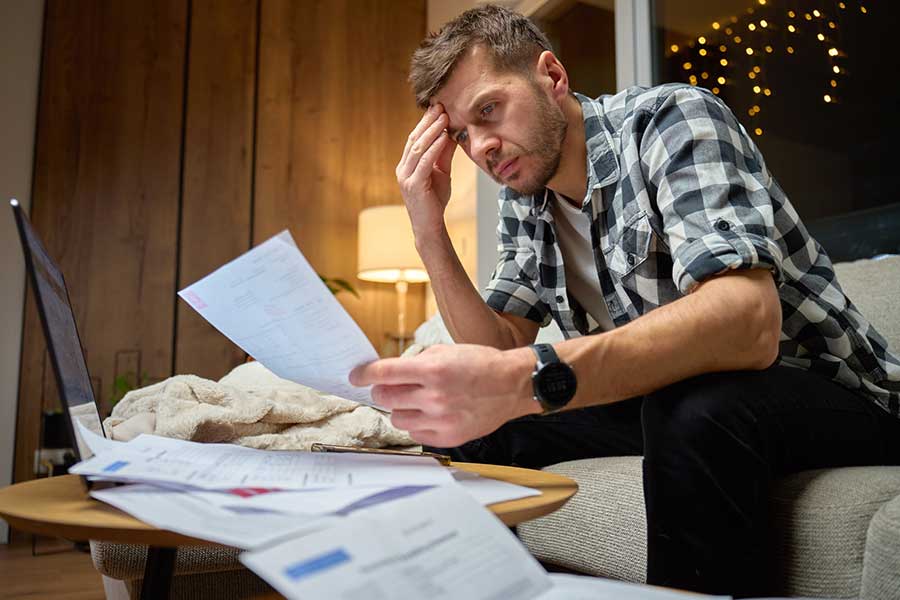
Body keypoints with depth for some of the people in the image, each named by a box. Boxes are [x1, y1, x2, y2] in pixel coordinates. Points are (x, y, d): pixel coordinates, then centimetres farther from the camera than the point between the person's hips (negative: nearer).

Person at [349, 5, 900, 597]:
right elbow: (499, 350, 1)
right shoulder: (524, 203, 3)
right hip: (664, 398, 6)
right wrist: (430, 231, -10)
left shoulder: (672, 119, -18)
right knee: (464, 425, -5)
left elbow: (748, 322, -34)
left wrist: (528, 380, -47)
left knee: (693, 408, -37)